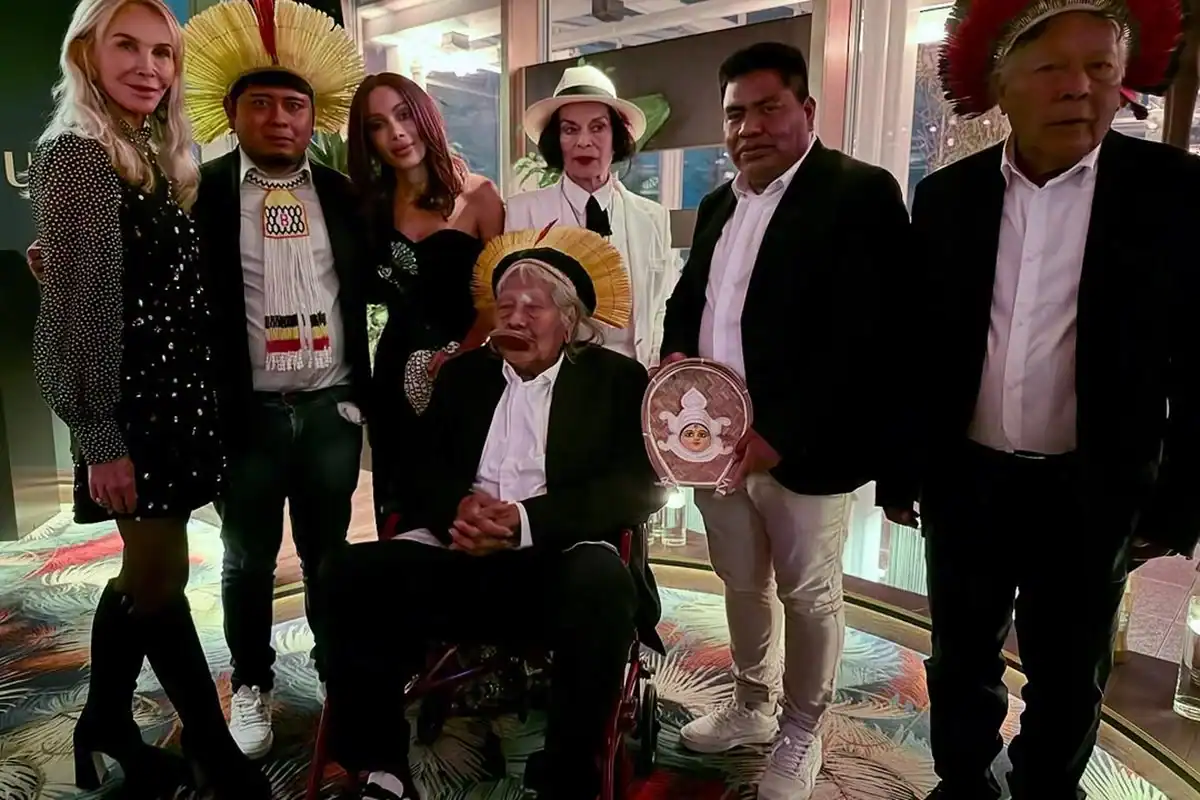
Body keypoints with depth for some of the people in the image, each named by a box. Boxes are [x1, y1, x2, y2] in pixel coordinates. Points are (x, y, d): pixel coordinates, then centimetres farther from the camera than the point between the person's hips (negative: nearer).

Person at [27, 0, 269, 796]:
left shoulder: (157, 156, 14)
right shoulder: (76, 156, -11)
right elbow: (81, 306, -16)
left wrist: (200, 397, 13)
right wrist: (100, 440, -18)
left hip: (175, 393, 8)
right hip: (134, 403, -8)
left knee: (147, 572, 16)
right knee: (160, 577, 3)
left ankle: (107, 721, 34)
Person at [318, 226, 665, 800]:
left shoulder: (617, 379, 8)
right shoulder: (462, 374, 20)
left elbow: (638, 485, -5)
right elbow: (421, 466, 13)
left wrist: (525, 521, -20)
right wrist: (458, 508, -13)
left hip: (558, 560, -3)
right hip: (459, 556, 4)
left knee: (601, 585, -35)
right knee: (351, 573, -20)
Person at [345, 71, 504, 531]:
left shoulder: (477, 195, -6)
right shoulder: (371, 201, 7)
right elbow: (372, 290, 6)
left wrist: (457, 357, -13)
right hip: (397, 374, 4)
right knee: (398, 513, 11)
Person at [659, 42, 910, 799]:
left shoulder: (862, 192, -10)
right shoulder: (719, 204, 14)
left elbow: (869, 332, -18)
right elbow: (688, 295, 21)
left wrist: (780, 431, -22)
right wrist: (676, 354, -2)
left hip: (800, 444, -6)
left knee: (808, 594, 10)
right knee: (741, 582, 19)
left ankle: (801, 735, 31)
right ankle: (752, 707, 40)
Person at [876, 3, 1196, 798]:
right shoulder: (946, 196, -1)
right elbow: (915, 347, 4)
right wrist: (898, 472, 6)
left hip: (1090, 494, -1)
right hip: (963, 481, 2)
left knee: (1069, 675, 17)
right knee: (962, 658, 18)